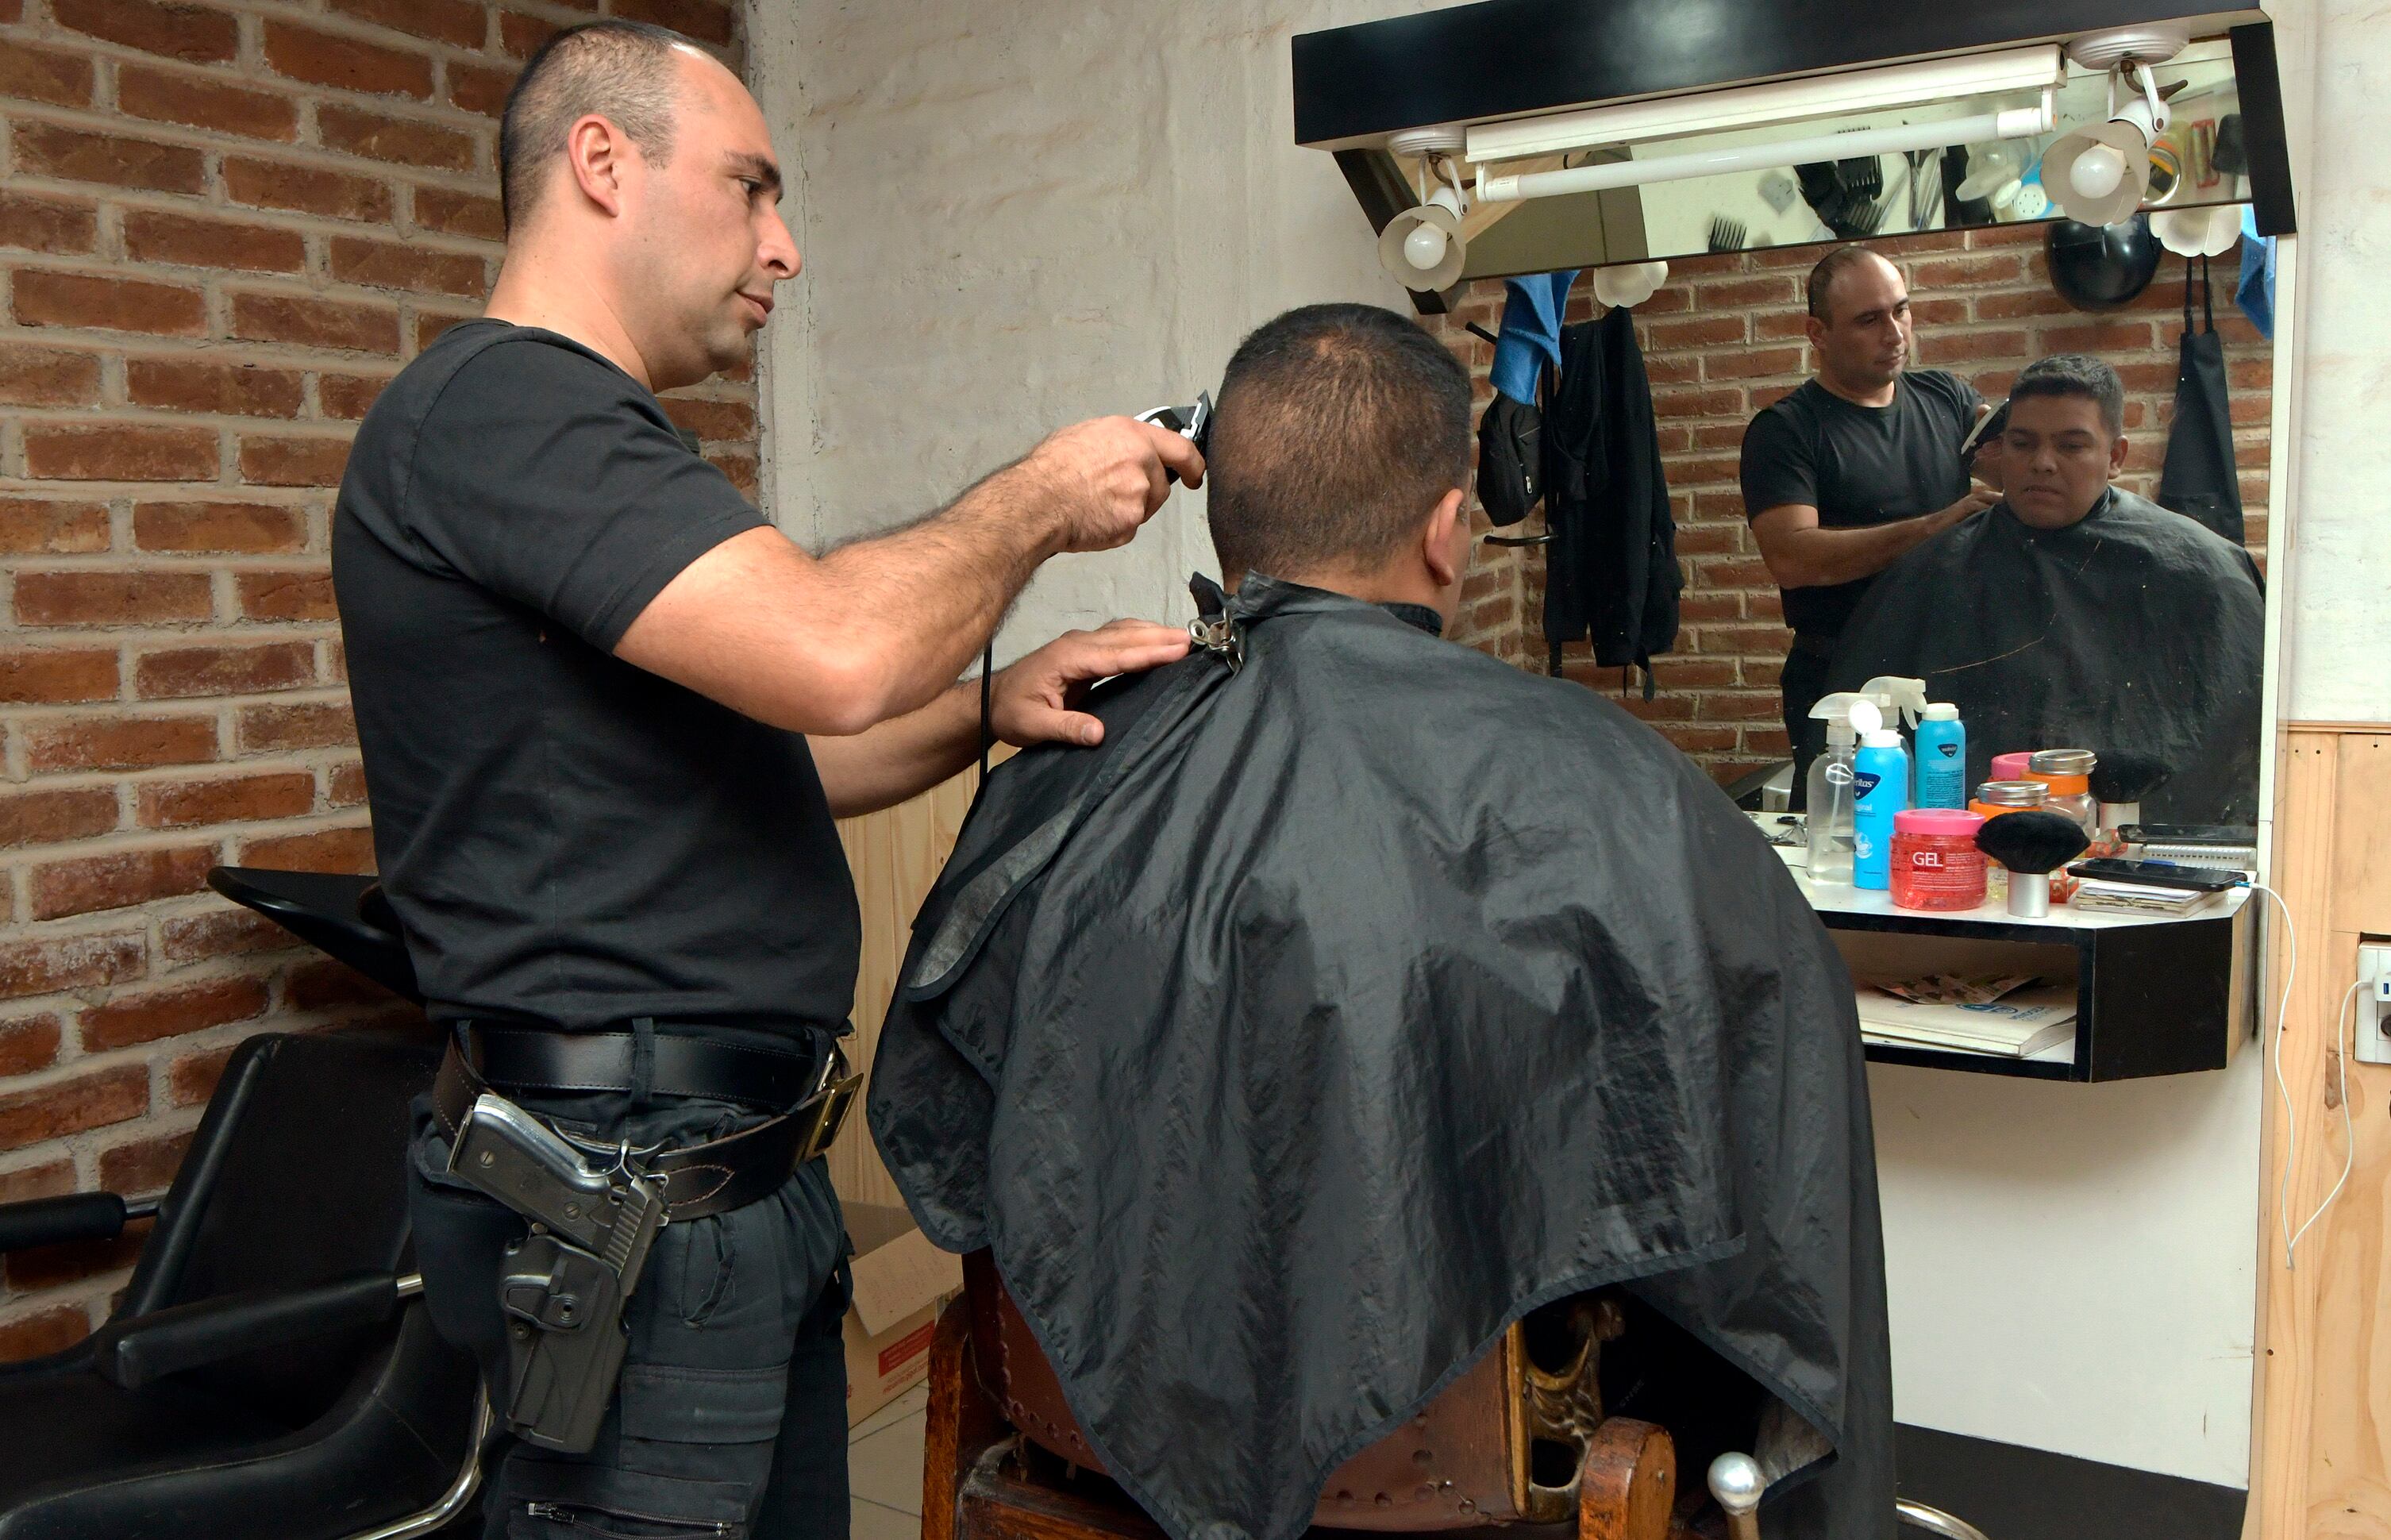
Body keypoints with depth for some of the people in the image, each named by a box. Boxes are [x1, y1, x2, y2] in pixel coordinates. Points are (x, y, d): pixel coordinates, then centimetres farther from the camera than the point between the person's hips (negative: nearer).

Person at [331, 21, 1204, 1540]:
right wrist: (1040, 500, -11)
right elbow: (832, 655, -29)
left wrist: (987, 707, 3)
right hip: (626, 1189, -10)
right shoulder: (498, 405, -15)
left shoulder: (571, 425, 19)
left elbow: (760, 750, 20)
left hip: (741, 1167, 10)